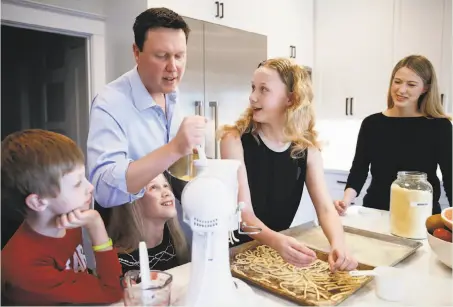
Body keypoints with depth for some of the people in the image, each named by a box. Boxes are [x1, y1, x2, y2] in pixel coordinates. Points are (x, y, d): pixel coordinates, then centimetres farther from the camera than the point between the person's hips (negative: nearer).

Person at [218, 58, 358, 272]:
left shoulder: (307, 148, -3)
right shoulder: (235, 139, -15)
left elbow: (325, 207, -8)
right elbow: (243, 211, -20)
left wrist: (338, 244, -27)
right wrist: (277, 241, -38)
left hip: (281, 251, 3)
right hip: (236, 251, -2)